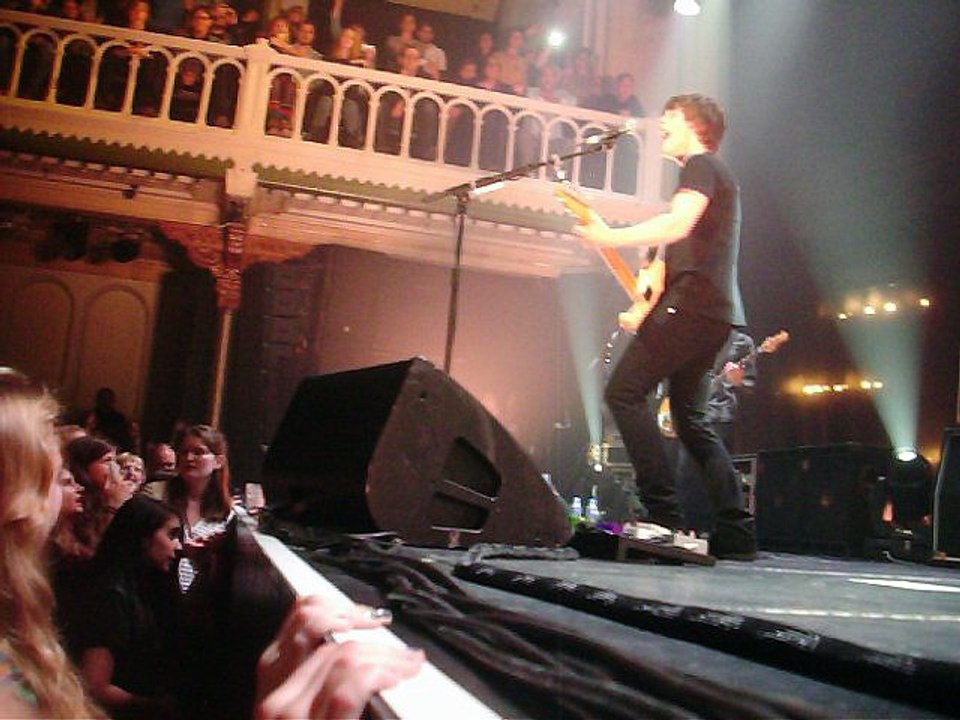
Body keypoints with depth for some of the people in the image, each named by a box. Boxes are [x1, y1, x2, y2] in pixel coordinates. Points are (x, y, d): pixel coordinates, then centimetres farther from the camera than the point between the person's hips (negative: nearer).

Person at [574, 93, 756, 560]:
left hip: (693, 303, -10)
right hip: (715, 311, 10)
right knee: (691, 420, 11)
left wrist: (610, 237, -17)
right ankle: (736, 533, 8)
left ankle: (665, 515, -17)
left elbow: (678, 224, -20)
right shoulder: (715, 175, 30)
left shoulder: (701, 164, -1)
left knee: (624, 392, -14)